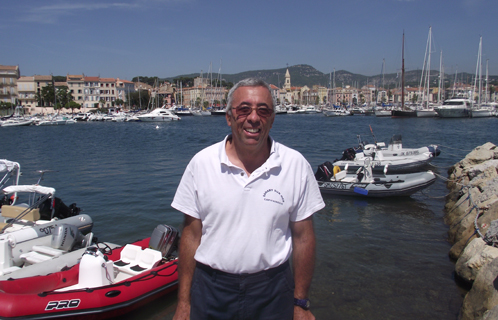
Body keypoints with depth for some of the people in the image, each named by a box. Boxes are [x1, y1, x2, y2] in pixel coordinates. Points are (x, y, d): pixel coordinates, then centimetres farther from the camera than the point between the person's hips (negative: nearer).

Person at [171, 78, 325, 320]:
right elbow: (191, 234, -2)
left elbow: (303, 237, -2)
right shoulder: (201, 163, -7)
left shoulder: (296, 165, -8)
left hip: (272, 290, 0)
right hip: (210, 289, 1)